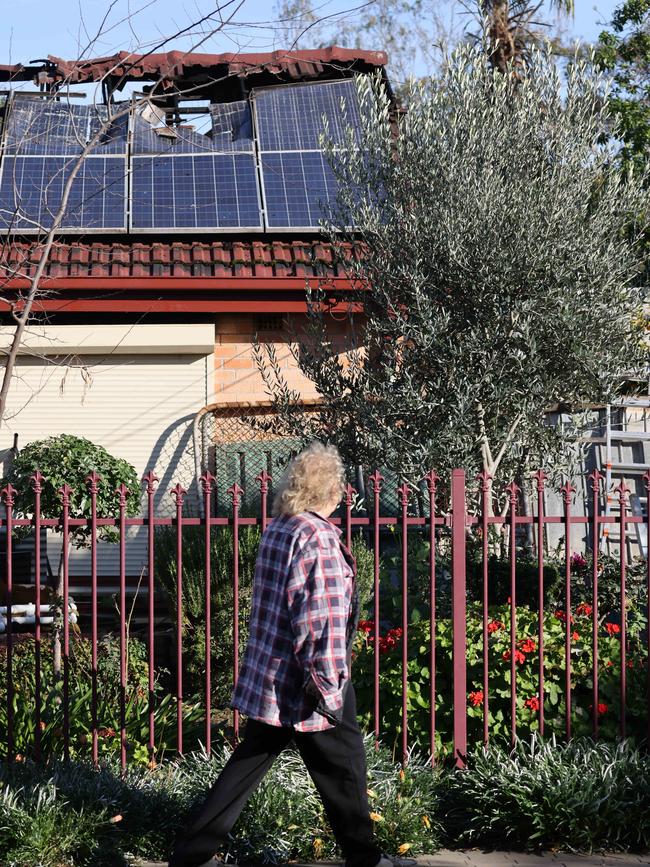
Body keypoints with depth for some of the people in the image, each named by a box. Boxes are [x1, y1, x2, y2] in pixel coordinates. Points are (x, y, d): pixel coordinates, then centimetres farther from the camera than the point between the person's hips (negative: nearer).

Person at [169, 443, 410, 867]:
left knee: (249, 762, 14)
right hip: (306, 687, -8)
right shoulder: (318, 538, -19)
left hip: (267, 676, 8)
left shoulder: (277, 529, 8)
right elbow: (321, 619, -24)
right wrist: (328, 683, -21)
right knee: (343, 770, 9)